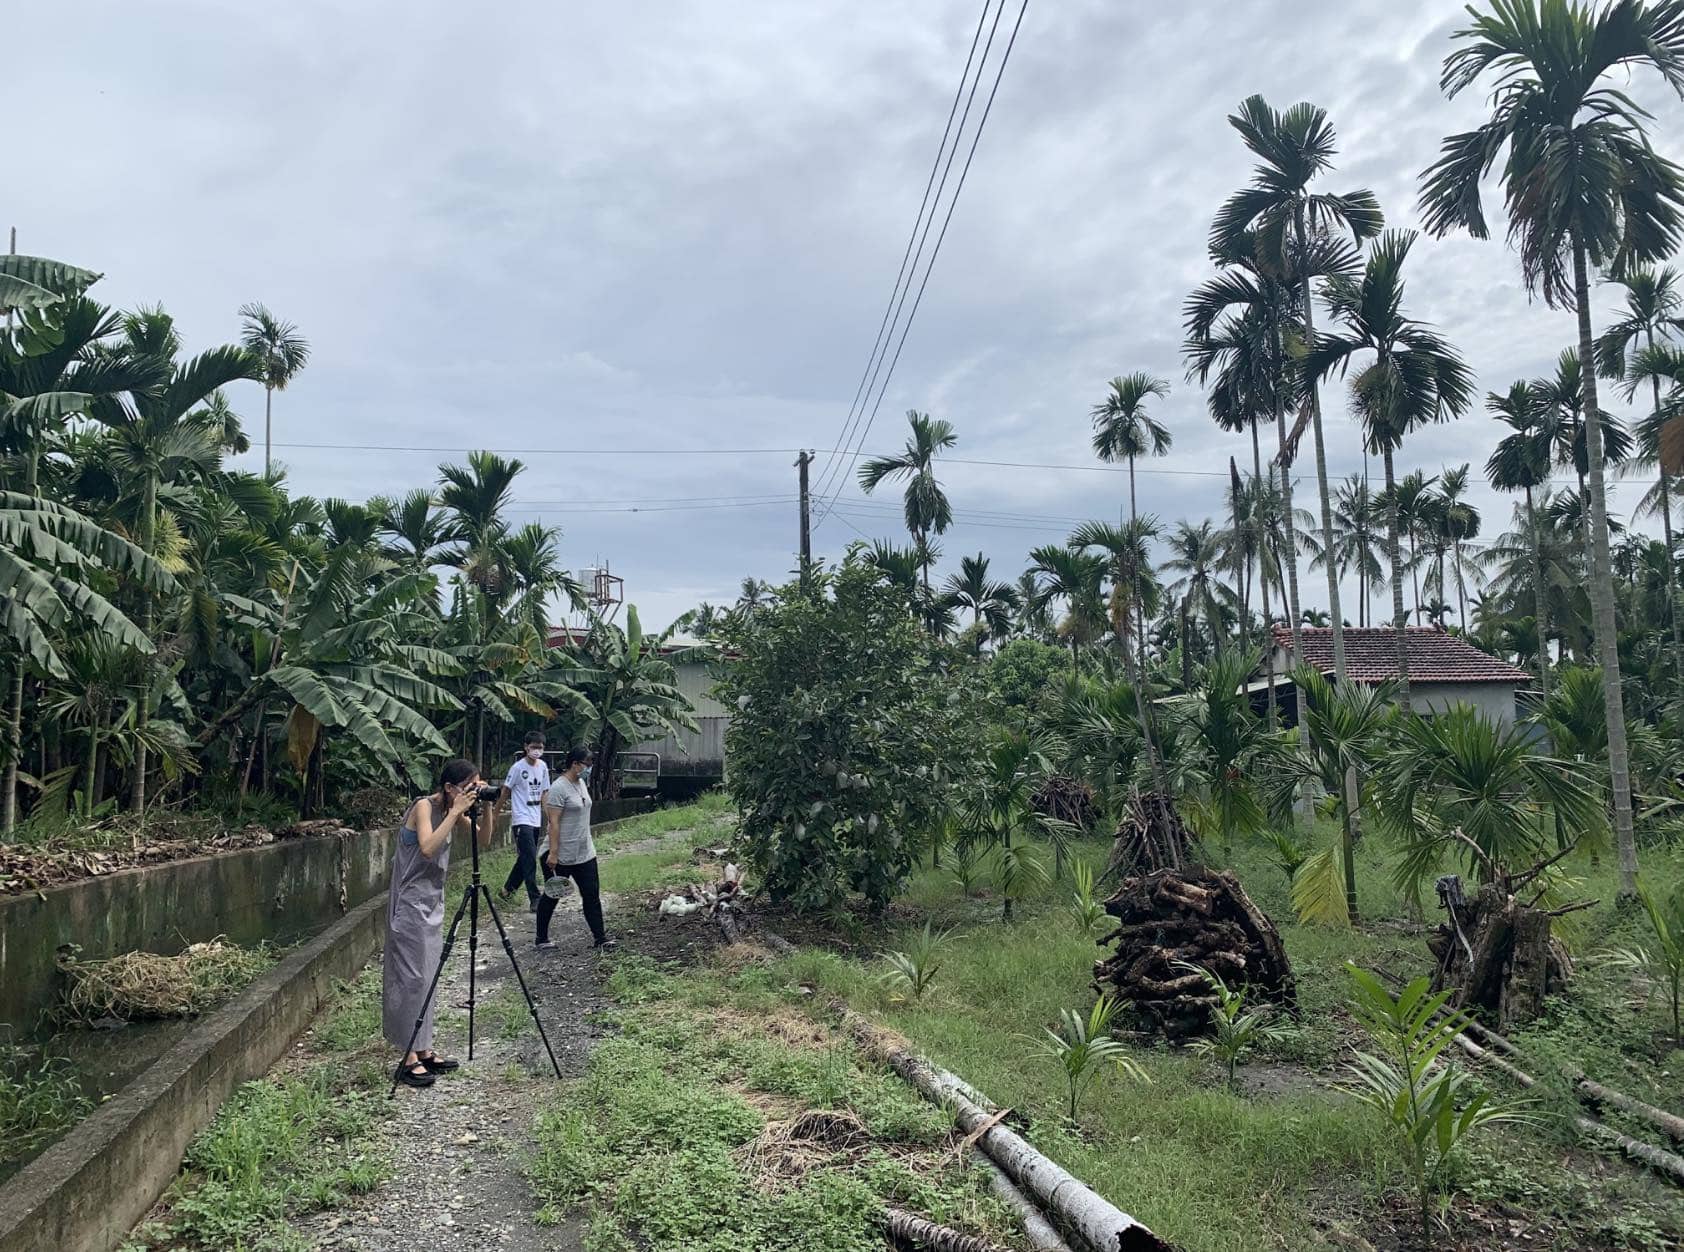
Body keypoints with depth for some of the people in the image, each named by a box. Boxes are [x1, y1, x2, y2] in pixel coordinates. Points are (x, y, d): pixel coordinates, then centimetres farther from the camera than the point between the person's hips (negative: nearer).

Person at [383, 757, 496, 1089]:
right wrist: (456, 812, -28)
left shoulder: (453, 810, 5)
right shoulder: (424, 806, -17)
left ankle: (423, 1049, 19)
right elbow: (428, 847, -32)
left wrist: (487, 809, -8)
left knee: (426, 975, 11)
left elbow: (483, 841, 6)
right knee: (412, 976, -5)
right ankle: (409, 1058, 1)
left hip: (433, 900, 8)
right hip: (411, 902, -8)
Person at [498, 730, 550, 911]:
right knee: (530, 860, -12)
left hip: (536, 821, 7)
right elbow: (505, 792, -4)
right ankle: (534, 901, -10)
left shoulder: (543, 767, 7)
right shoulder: (518, 767, -11)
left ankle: (508, 890, 33)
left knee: (525, 859, 15)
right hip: (521, 820, -7)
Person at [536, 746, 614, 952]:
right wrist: (553, 853, -23)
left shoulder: (581, 783, 10)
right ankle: (542, 938, 20)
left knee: (592, 895, 4)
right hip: (562, 857, -8)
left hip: (585, 854, 8)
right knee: (551, 896, 7)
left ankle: (599, 938, 6)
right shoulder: (559, 788, -17)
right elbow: (553, 822, -20)